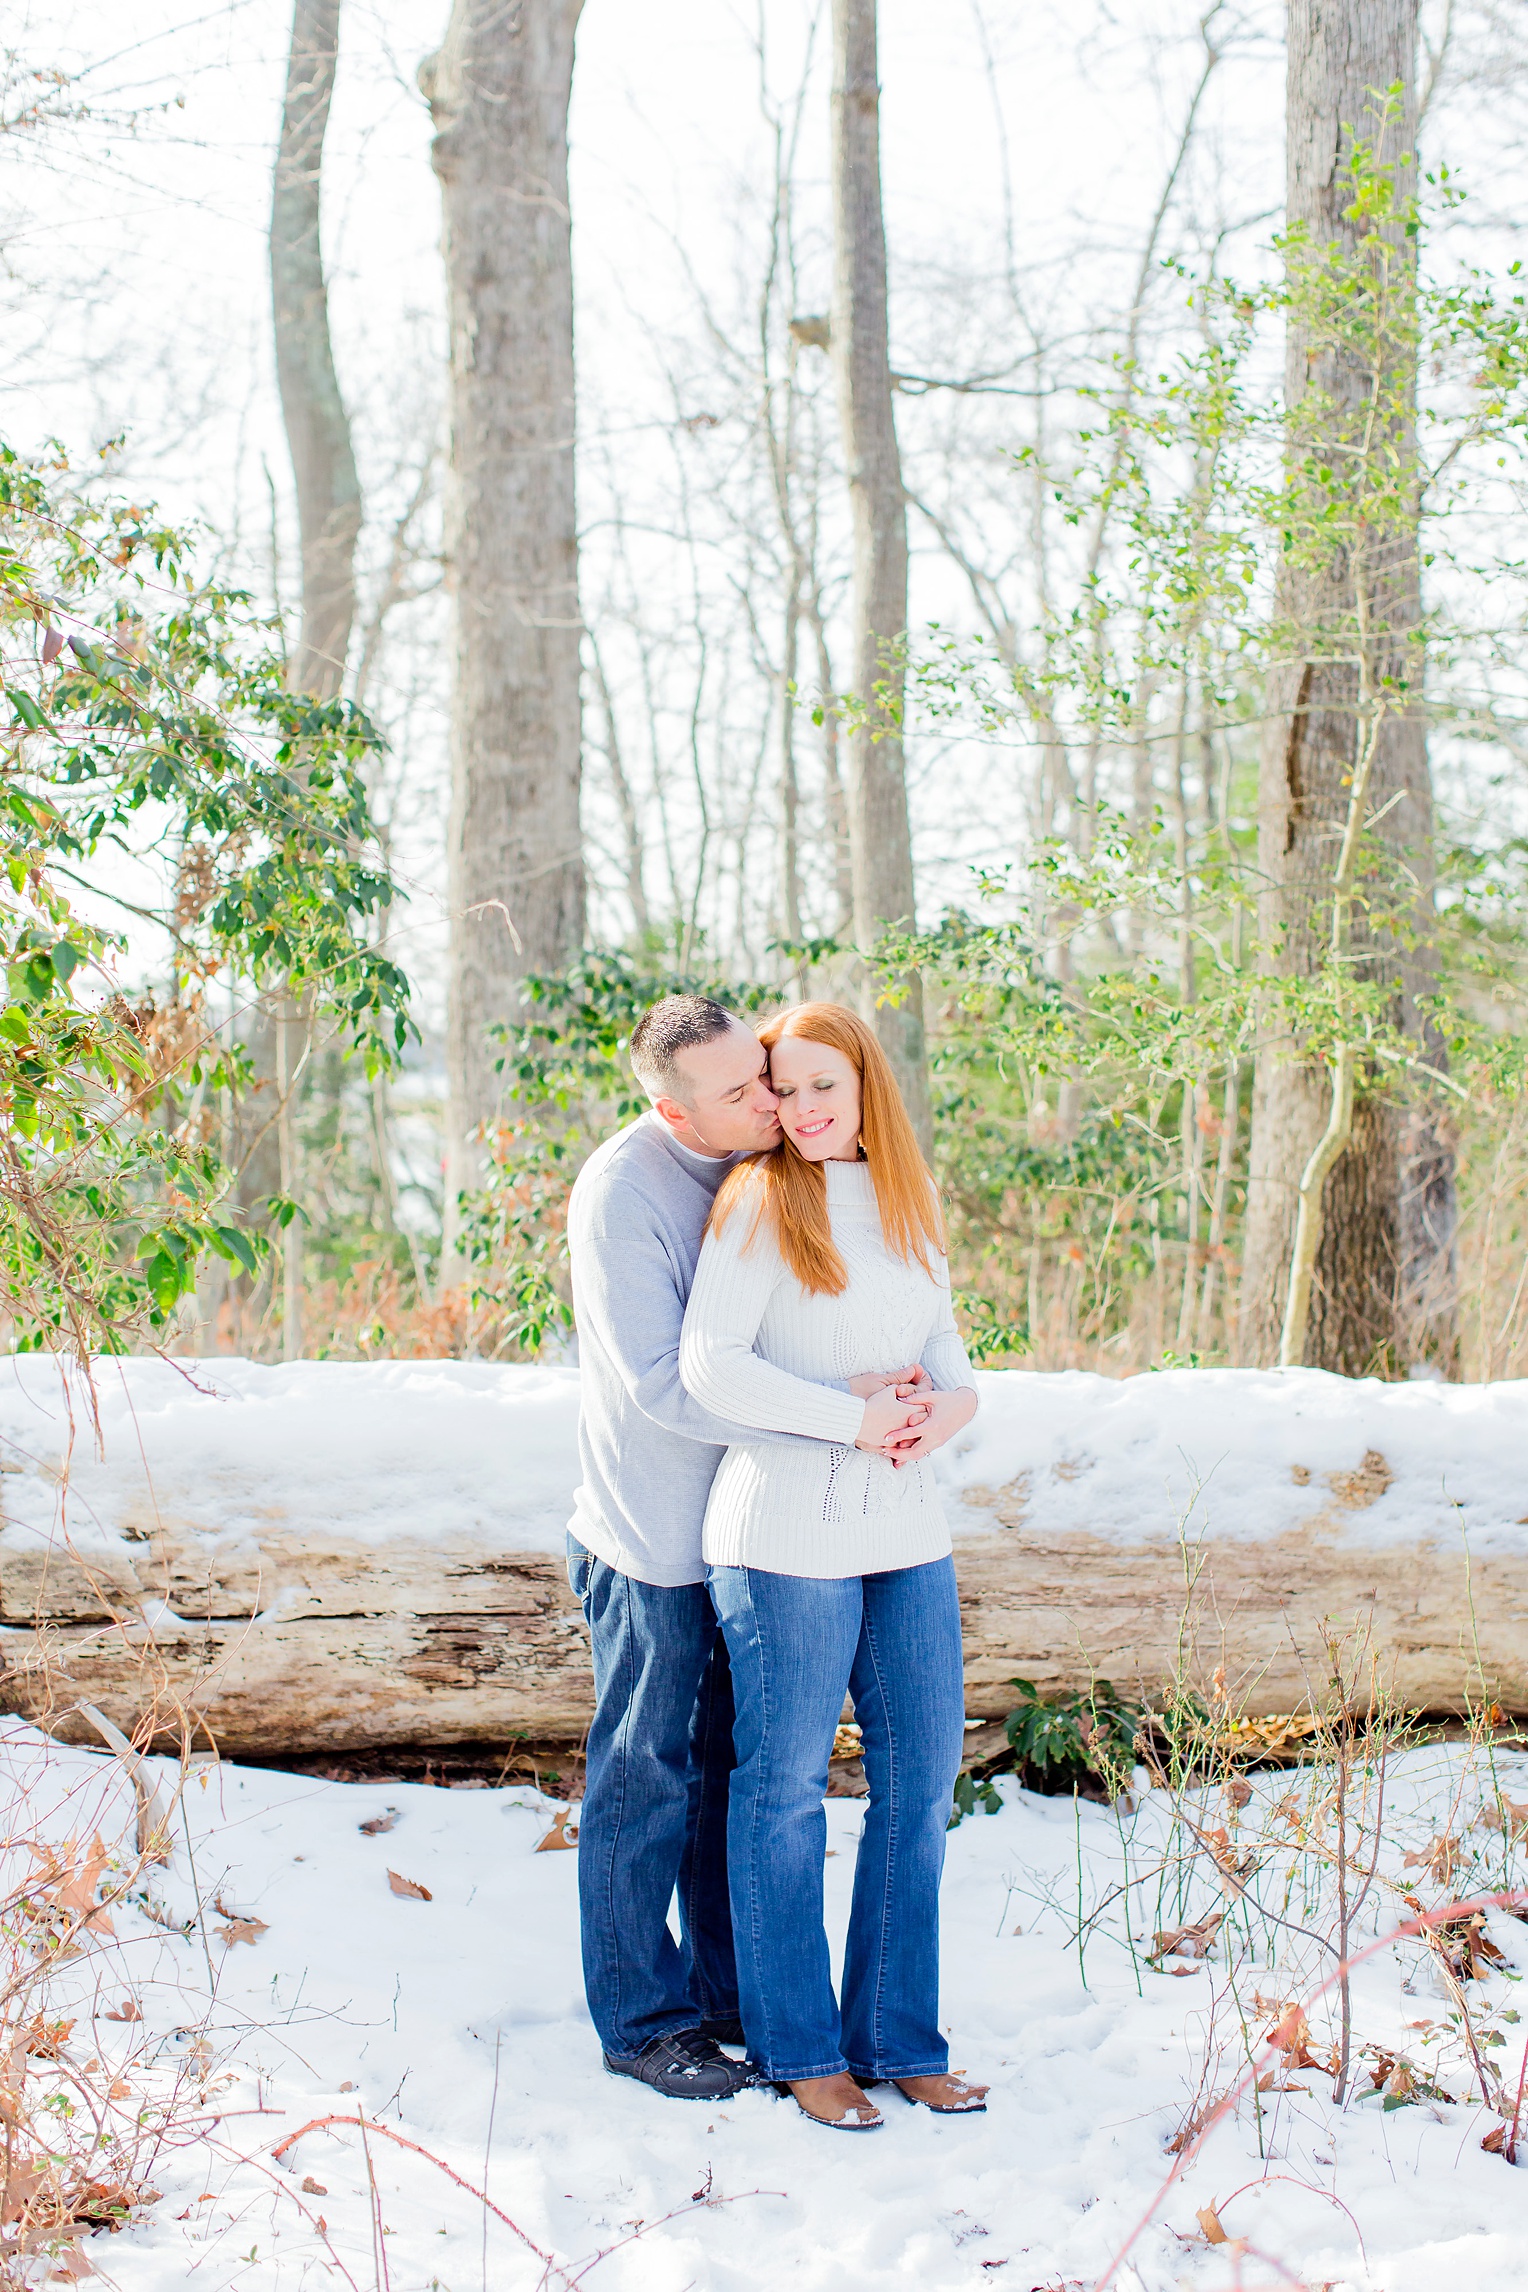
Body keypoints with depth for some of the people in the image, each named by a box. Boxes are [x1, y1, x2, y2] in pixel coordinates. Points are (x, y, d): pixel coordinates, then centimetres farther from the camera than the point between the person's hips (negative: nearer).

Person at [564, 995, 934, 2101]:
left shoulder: (771, 1168, 2)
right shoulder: (622, 1192, -20)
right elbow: (663, 1385, -25)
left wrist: (895, 1390, -12)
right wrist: (843, 1415, -27)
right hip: (651, 1537, -7)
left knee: (736, 1766, 15)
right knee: (647, 1779, 4)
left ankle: (726, 1993, 27)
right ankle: (642, 2019, 17)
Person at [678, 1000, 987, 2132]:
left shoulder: (911, 1205, 13)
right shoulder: (760, 1202, -6)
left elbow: (944, 1345, 17)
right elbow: (710, 1365, -15)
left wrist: (955, 1402, -7)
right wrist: (856, 1421, -17)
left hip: (909, 1532, 6)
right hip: (788, 1530, -6)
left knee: (923, 1773, 10)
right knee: (786, 1784, 4)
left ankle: (899, 2037, 22)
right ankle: (798, 2047, 17)